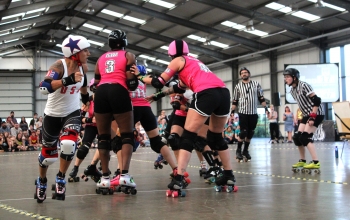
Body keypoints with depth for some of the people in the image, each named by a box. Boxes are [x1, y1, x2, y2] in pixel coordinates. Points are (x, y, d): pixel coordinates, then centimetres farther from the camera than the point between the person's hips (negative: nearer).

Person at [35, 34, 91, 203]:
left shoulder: (83, 67, -6)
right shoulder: (59, 66, -24)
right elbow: (44, 87, -40)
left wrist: (86, 99, 26)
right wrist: (69, 80, -47)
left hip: (73, 113, 3)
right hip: (53, 114, -3)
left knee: (68, 145, -21)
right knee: (49, 153, 9)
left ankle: (61, 179, 1)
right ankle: (41, 182, 36)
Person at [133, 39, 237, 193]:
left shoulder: (178, 60, 14)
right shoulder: (193, 62, 34)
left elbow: (159, 82, 12)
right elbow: (180, 87, 40)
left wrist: (140, 77, 27)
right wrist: (160, 95, 43)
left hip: (207, 94, -7)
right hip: (224, 92, 7)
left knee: (187, 137, -2)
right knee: (216, 138, 22)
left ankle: (178, 180, -10)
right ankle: (229, 176, 22)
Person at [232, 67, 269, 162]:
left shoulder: (256, 84, 6)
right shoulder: (238, 86, 4)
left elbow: (261, 98, 8)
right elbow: (235, 101, 7)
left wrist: (265, 108, 1)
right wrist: (232, 111, 0)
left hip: (253, 113, 2)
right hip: (243, 112, -2)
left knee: (250, 133, 5)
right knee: (243, 132, -8)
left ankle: (246, 150, 18)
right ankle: (238, 150, 6)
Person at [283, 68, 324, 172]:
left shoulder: (304, 86, -18)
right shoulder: (292, 90, 8)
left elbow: (316, 100, -22)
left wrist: (312, 117, -25)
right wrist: (305, 116, 17)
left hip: (316, 114, -9)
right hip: (307, 115, 9)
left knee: (305, 137, -18)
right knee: (297, 137, 4)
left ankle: (316, 162, -17)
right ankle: (302, 160, 18)